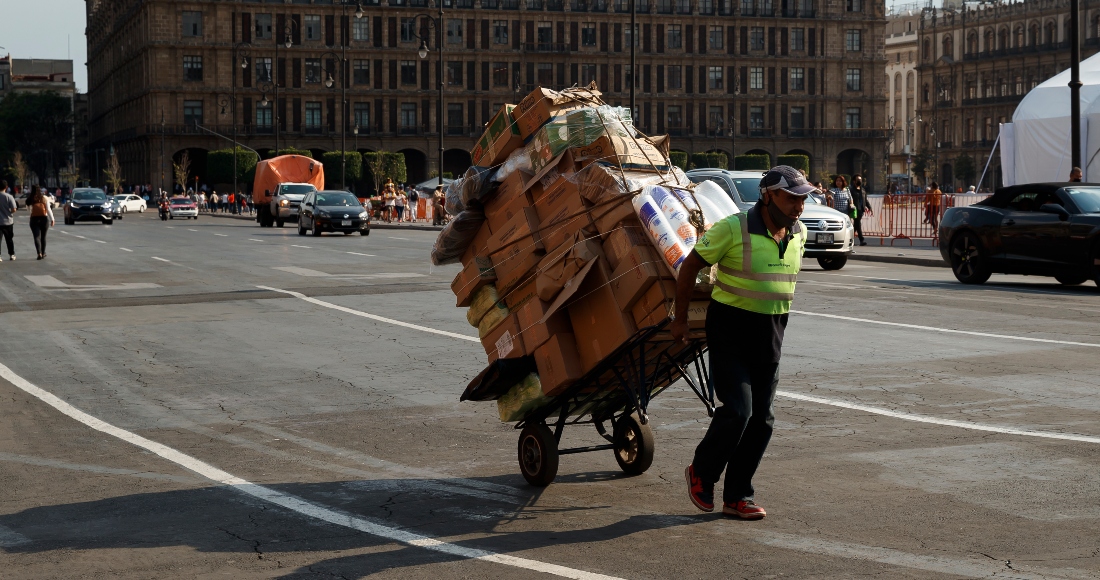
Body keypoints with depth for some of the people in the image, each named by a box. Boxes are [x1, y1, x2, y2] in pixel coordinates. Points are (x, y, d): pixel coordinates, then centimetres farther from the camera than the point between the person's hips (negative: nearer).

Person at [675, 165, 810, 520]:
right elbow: (691, 266, -7)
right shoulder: (733, 229, -15)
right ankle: (701, 473, 11)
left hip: (771, 334, 6)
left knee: (761, 418, 6)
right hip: (730, 329, -6)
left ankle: (737, 497, 16)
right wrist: (680, 318, -2)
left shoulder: (798, 234, 4)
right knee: (737, 410, -14)